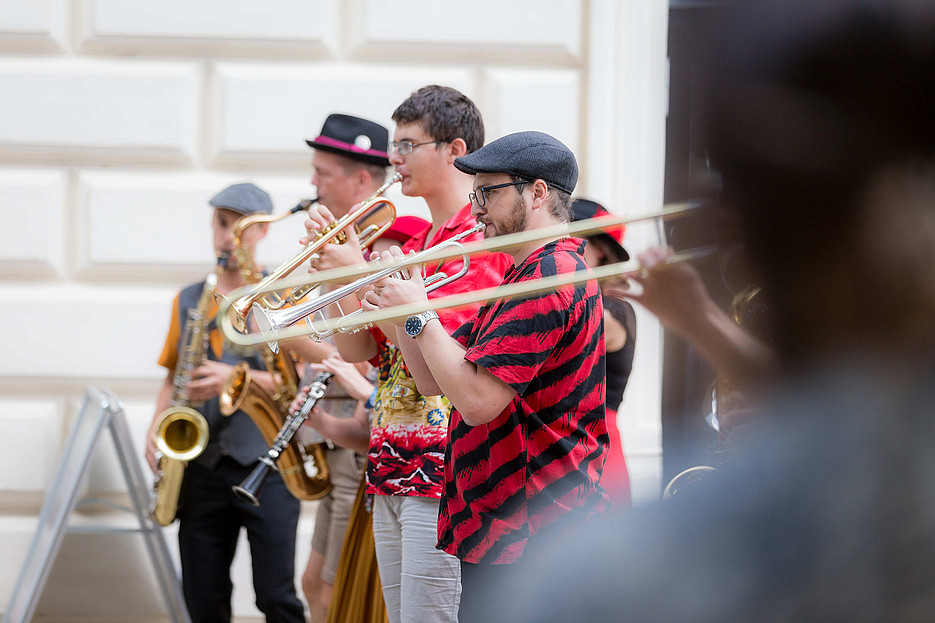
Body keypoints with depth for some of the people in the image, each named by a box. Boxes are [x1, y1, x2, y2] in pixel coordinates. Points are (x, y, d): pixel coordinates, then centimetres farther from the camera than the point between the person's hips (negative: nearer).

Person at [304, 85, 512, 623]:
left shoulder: (483, 235, -9)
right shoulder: (418, 241, 20)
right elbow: (357, 351, 16)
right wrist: (337, 265, 2)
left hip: (442, 471, -9)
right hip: (391, 469, 9)